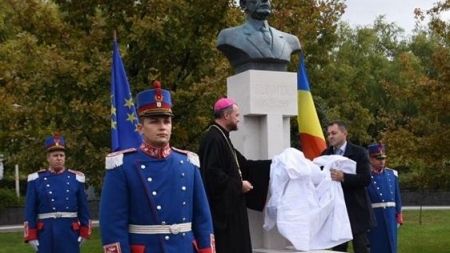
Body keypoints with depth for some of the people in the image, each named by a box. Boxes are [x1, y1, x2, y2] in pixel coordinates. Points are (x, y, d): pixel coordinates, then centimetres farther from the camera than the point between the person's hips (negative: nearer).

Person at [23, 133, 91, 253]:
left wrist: (84, 233, 3)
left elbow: (84, 209, 7)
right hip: (46, 234, -1)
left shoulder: (76, 178, 6)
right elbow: (30, 211, 2)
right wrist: (31, 236, -3)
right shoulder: (36, 179, 2)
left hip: (70, 233, 1)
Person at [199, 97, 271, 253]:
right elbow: (213, 173, -26)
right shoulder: (213, 139, -17)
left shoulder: (222, 138, 15)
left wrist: (271, 164, 18)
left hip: (230, 206, 11)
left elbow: (243, 165, 21)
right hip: (222, 207, -11)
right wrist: (239, 185, -17)